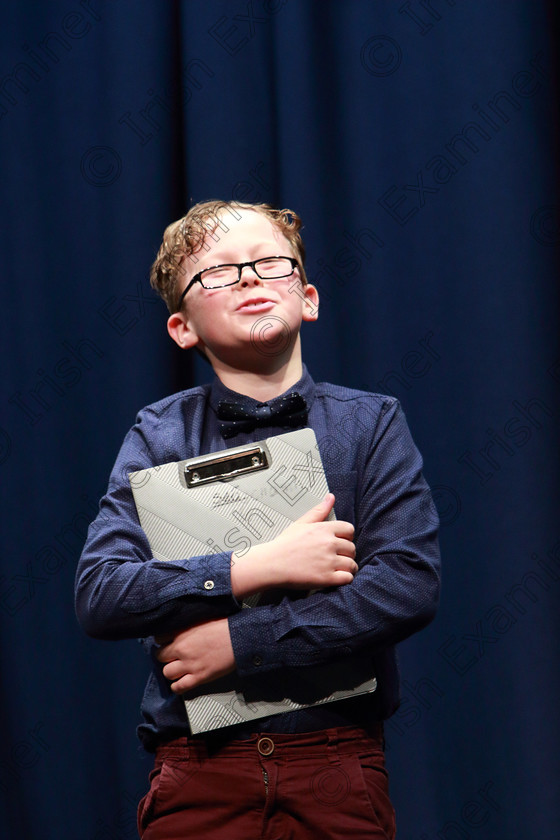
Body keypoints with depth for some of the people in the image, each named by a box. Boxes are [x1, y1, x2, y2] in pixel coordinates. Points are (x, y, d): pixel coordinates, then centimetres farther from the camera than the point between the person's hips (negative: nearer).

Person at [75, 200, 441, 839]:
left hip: (339, 769, 0)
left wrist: (238, 640, -14)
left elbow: (409, 586, -9)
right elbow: (98, 595, -8)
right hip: (199, 775, 0)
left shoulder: (372, 423, 3)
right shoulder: (160, 436, 3)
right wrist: (258, 568, -17)